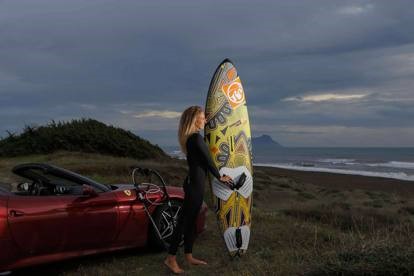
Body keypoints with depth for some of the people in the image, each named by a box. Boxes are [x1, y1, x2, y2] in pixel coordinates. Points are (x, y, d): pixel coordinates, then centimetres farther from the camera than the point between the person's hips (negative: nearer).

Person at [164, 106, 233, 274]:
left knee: (191, 221, 14)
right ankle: (171, 259, 4)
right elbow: (207, 160, -13)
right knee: (184, 221, -4)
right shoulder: (196, 138, -17)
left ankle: (189, 256, 24)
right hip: (195, 184, -10)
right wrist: (220, 177, 0)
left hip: (194, 183, 10)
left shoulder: (190, 138, 12)